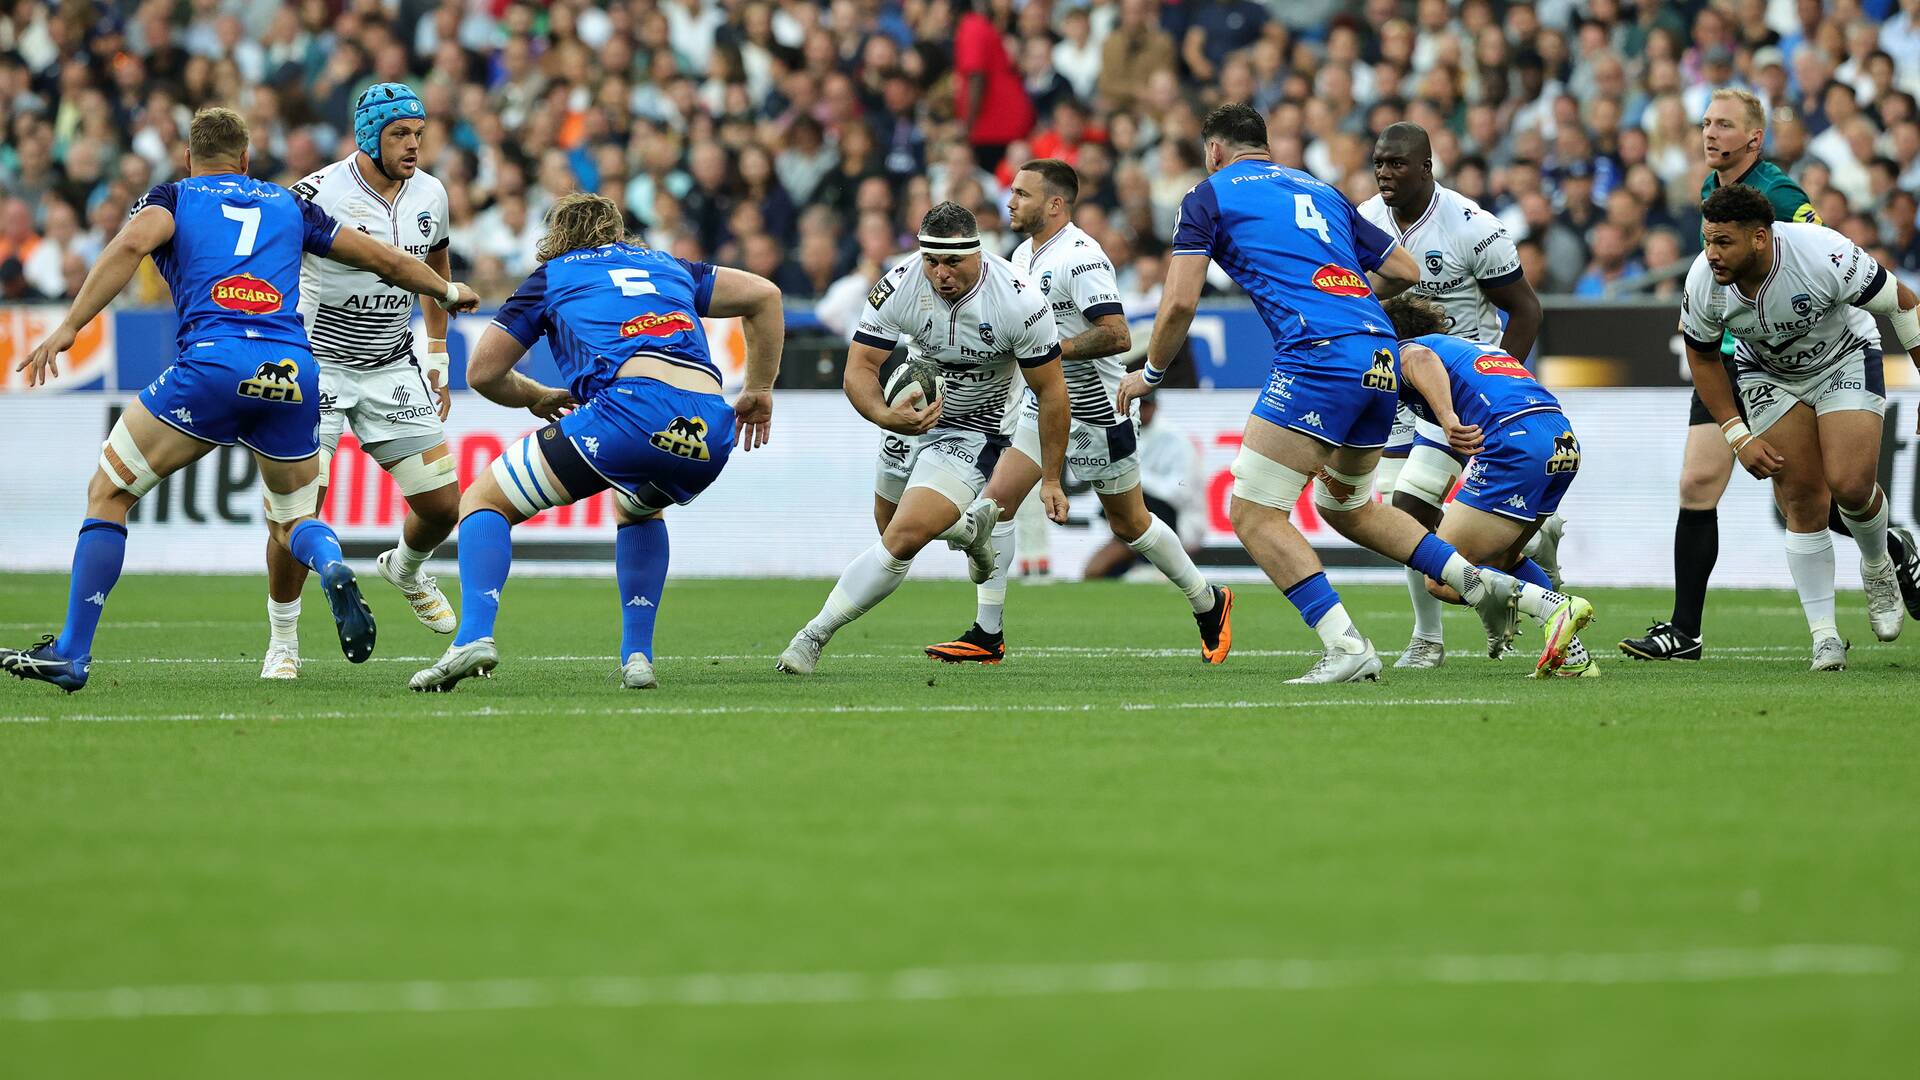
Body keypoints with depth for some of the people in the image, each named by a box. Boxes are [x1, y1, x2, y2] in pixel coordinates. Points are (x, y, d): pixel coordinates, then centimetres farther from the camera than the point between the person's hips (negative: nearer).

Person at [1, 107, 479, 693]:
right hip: (293, 374, 3)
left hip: (211, 364, -3)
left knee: (108, 492, 11)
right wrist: (447, 290, 50)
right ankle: (333, 567, -14)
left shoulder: (172, 198, 16)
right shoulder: (288, 204, 26)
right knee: (293, 521, 23)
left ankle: (71, 652, 3)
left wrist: (68, 327, -9)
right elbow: (381, 257, 32)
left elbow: (132, 244, -6)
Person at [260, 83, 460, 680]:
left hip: (393, 367, 5)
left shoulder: (429, 195, 0)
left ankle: (405, 569, 36)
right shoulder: (319, 195, -18)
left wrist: (438, 357, 18)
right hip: (317, 365, -5)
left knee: (443, 504, 1)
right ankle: (283, 639, 5)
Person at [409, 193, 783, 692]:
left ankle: (474, 636, -12)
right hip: (711, 435, 4)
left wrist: (538, 398, 43)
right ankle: (637, 657, 24)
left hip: (631, 406, -4)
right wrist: (759, 392, 31)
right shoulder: (667, 267, 33)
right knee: (637, 510, 38)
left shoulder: (552, 276, 24)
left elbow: (481, 372, 24)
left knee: (482, 501, 11)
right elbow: (763, 294, 27)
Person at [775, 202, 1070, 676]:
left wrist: (1051, 480, -10)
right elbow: (859, 368, -19)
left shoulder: (1021, 302, -27)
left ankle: (815, 635, -8)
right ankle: (971, 527, 50)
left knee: (903, 541, -19)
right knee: (890, 527, 20)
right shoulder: (899, 287, -22)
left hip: (974, 432, -4)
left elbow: (1051, 391, -14)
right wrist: (884, 416, -42)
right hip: (912, 412, 4)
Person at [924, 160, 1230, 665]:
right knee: (997, 500, -7)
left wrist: (1054, 347, -28)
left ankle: (1209, 604, 28)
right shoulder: (1024, 254, 8)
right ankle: (987, 635, -3)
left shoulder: (1081, 258, -21)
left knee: (1130, 524, 6)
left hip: (1097, 410, -8)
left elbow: (1117, 336, -28)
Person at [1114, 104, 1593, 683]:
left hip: (1318, 354, -7)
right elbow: (1404, 270, 25)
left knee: (1254, 514, -2)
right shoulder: (1318, 190, 27)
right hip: (1381, 356, 7)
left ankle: (1347, 647, -17)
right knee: (1348, 507, 24)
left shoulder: (1209, 196, 9)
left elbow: (1180, 302, 1)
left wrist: (1149, 373, 17)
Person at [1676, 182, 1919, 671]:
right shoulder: (1704, 282, -24)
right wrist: (1738, 436, -7)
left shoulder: (1823, 255, -35)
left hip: (1845, 361, -3)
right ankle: (1824, 636, 2)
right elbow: (1702, 356, -3)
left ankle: (1878, 570, 14)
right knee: (1801, 499, -7)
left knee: (1850, 485, -19)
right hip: (1768, 375, 3)